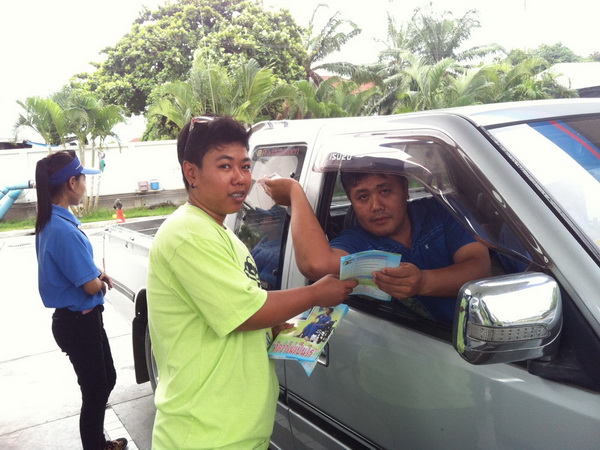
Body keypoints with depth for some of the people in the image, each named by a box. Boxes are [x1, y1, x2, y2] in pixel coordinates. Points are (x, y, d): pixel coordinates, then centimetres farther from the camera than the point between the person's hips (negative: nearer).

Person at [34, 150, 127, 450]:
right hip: (79, 322, -10)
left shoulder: (50, 222, 4)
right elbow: (91, 286, -23)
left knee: (106, 379, 23)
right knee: (95, 391, 7)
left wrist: (96, 274, 2)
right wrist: (100, 281, -1)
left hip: (80, 320, 10)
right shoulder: (64, 230, -28)